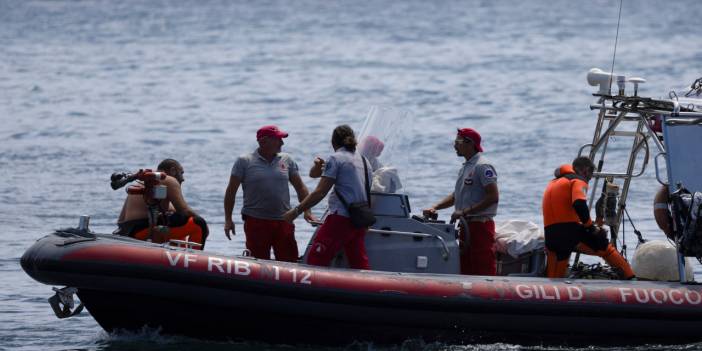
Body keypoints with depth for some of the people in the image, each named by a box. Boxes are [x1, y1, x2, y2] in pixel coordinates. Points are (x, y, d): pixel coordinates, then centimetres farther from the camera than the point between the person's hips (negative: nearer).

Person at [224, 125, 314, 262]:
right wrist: (228, 220, 1)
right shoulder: (244, 161, 1)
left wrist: (307, 211, 1)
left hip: (283, 221, 3)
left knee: (289, 261, 0)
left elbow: (300, 187, 13)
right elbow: (231, 191, 4)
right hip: (256, 222, -3)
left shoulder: (286, 160, 9)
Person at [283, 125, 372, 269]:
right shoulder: (364, 161, 18)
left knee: (315, 261, -9)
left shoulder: (335, 159, -4)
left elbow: (320, 192, -10)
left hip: (341, 217, -8)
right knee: (359, 263, 10)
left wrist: (296, 211, -6)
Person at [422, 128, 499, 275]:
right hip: (466, 226, 10)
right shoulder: (465, 168, 19)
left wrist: (465, 212, -19)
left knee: (483, 271, -11)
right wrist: (435, 208, 13)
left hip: (480, 225, -10)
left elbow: (493, 197, -19)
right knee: (465, 272, 11)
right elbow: (456, 196, 28)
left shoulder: (483, 166, -11)